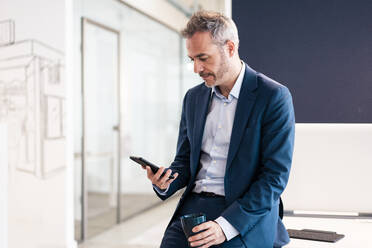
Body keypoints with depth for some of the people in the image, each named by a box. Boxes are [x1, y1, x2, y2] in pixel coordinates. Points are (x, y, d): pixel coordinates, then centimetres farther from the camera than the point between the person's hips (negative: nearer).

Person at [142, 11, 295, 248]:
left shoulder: (274, 97, -7)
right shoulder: (193, 97, 12)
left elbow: (276, 175, -10)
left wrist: (226, 225, -19)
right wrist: (164, 181, -5)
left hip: (247, 217, -4)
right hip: (193, 207, 5)